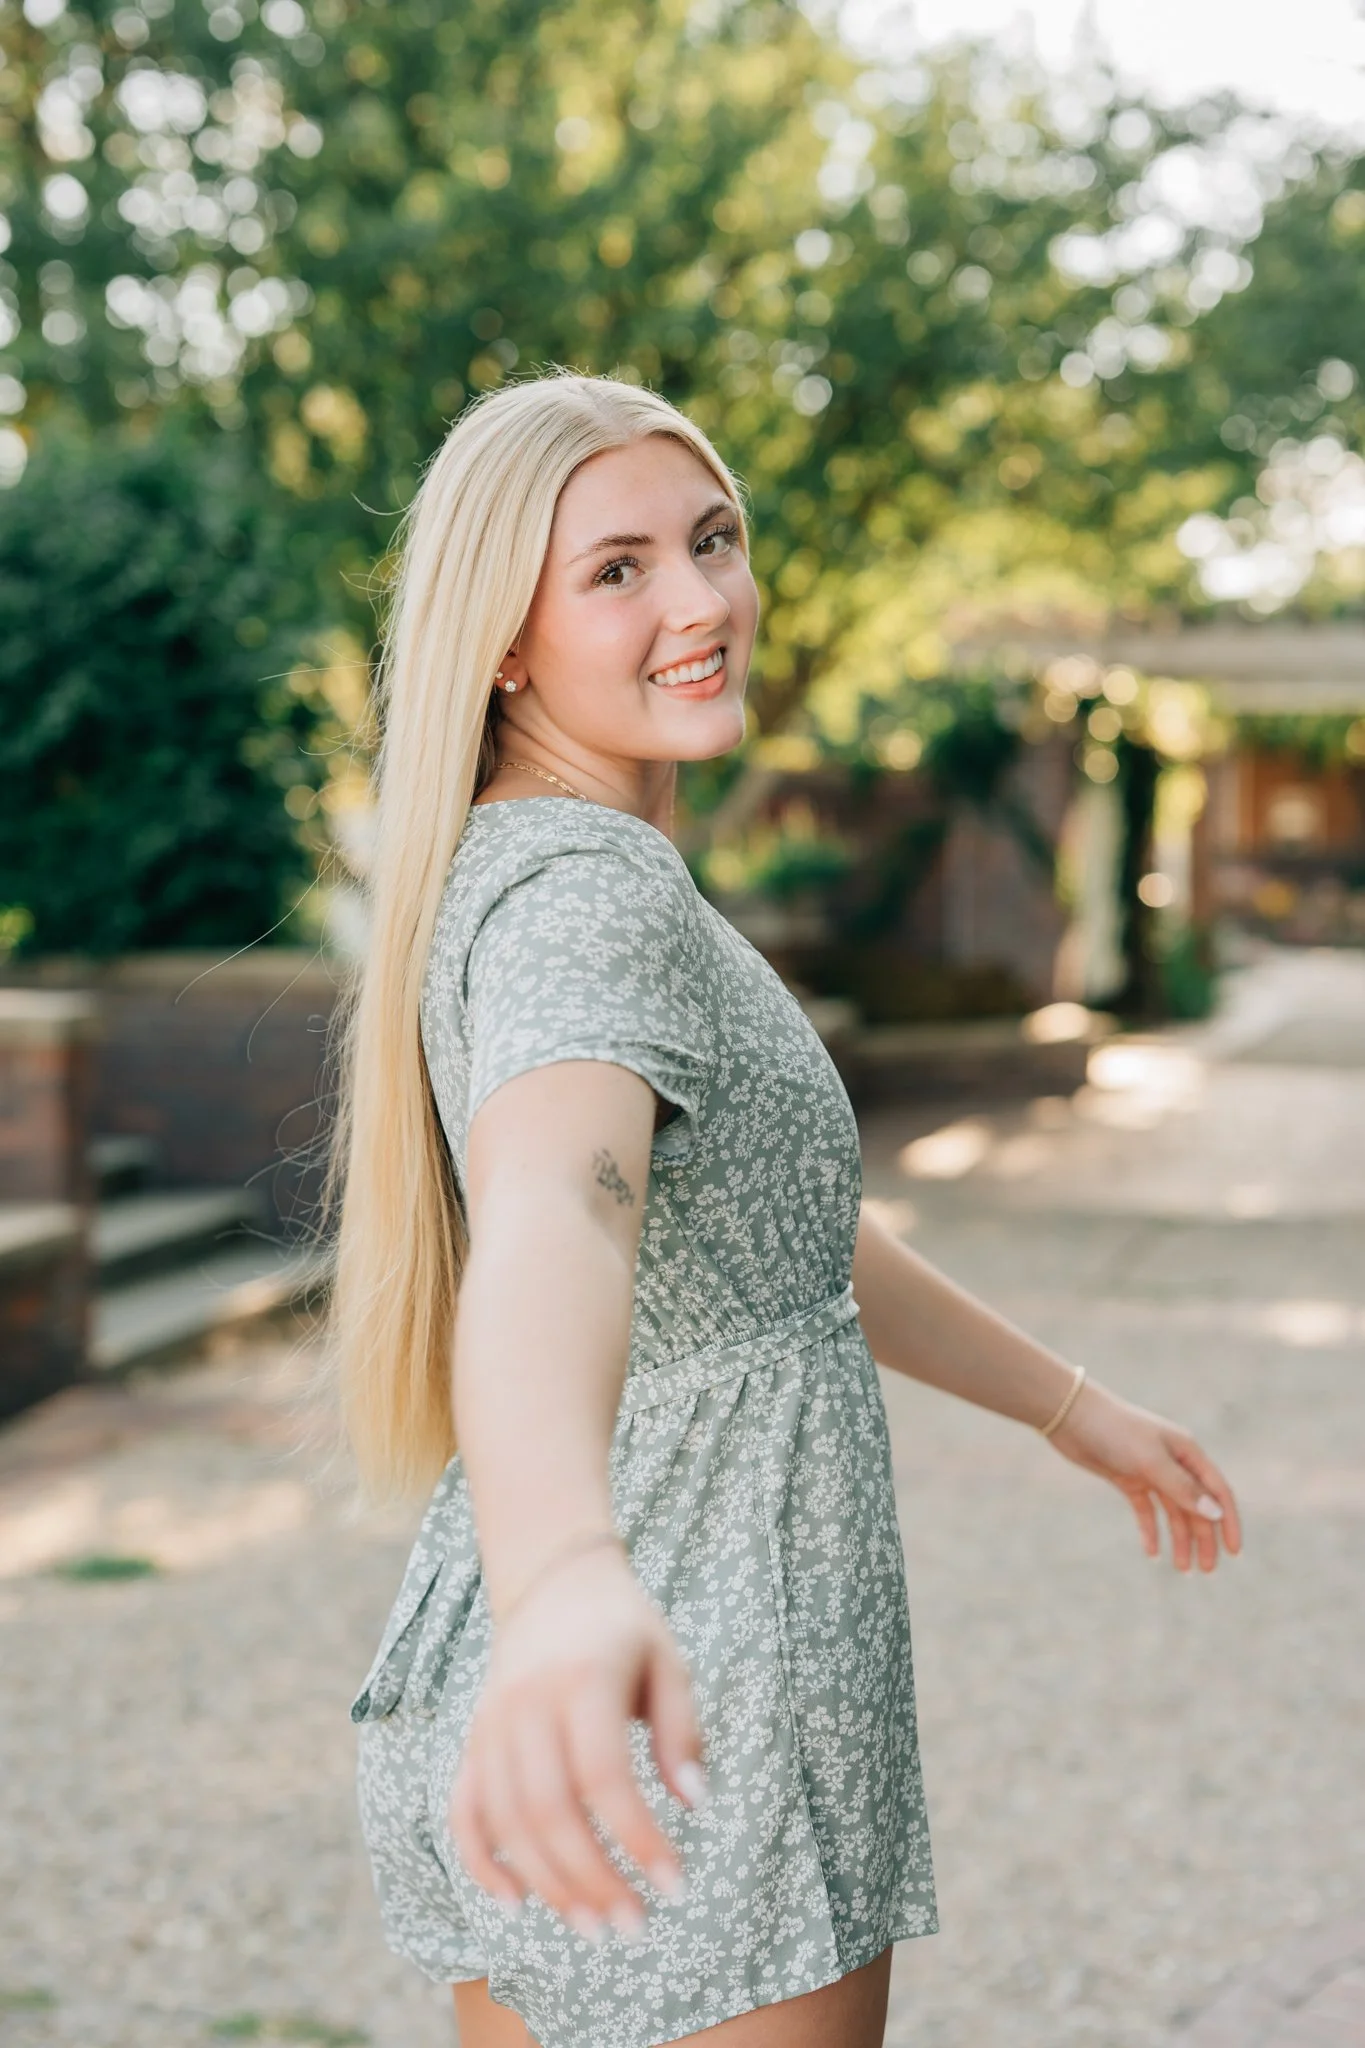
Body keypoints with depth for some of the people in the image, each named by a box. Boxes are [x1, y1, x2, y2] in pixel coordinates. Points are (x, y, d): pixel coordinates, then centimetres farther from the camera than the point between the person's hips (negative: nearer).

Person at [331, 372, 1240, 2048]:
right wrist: (564, 1576, -62)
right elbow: (548, 1228, -42)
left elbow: (775, 1222, 21)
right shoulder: (587, 898, -20)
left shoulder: (524, 871, 11)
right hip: (682, 1768, -9)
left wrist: (1070, 1405, 28)